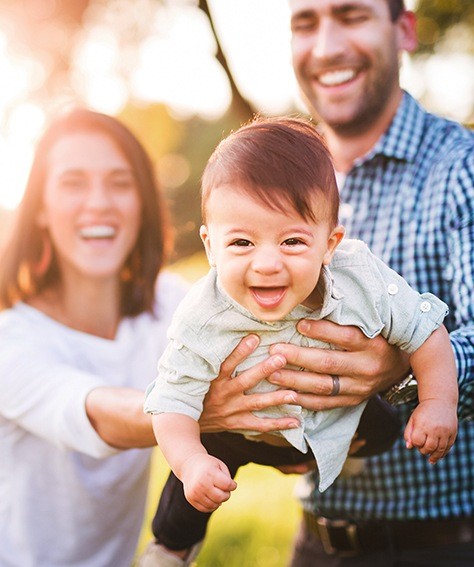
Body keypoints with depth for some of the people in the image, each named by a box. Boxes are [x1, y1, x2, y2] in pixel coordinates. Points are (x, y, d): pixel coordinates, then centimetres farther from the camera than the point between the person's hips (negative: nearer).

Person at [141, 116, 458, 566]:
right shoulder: (201, 321, -35)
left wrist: (439, 404, -22)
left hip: (347, 423, 1)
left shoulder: (363, 281, -33)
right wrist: (191, 462, -43)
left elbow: (424, 331, -16)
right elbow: (174, 401, -26)